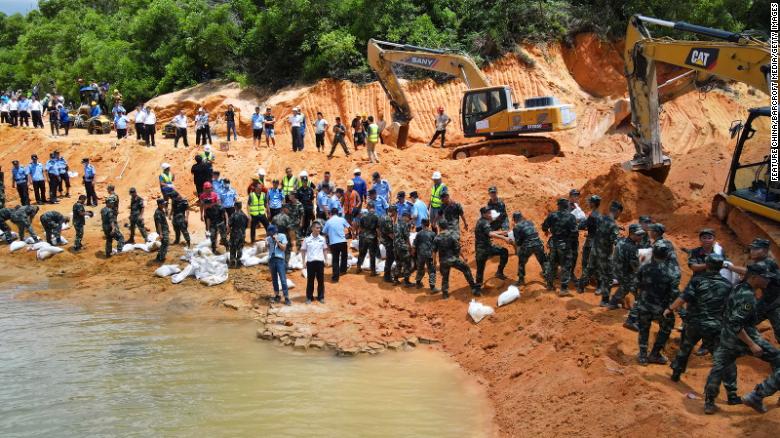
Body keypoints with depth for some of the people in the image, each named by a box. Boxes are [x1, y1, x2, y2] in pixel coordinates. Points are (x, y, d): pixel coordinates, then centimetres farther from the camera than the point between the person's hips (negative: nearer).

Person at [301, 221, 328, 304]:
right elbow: (303, 251, 4)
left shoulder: (322, 238, 5)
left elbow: (325, 250, 12)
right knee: (310, 280, 4)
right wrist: (304, 261, -2)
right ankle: (309, 297, 12)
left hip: (320, 261, 2)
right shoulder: (307, 239, -1)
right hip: (310, 262, -2)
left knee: (321, 280, 5)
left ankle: (321, 297, 15)